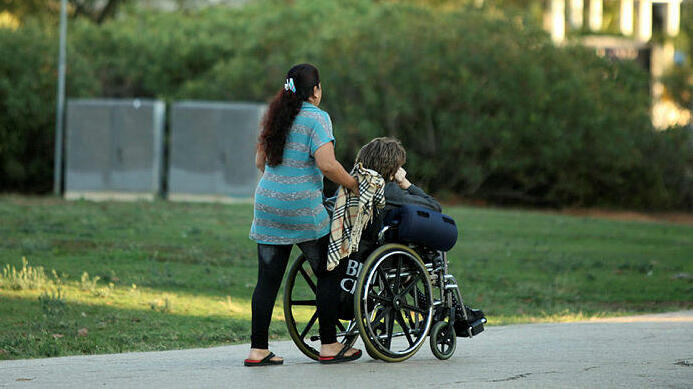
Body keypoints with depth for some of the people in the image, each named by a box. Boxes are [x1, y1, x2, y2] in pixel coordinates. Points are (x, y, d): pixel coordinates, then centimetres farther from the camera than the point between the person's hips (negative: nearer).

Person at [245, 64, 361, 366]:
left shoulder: (275, 117, 13)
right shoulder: (316, 118, -8)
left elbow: (260, 161, 20)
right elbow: (326, 163, -18)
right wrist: (354, 186, -6)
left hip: (267, 204, 7)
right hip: (302, 208, -7)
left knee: (268, 279, 6)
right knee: (328, 273, 7)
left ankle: (258, 350, 4)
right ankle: (329, 346, 10)